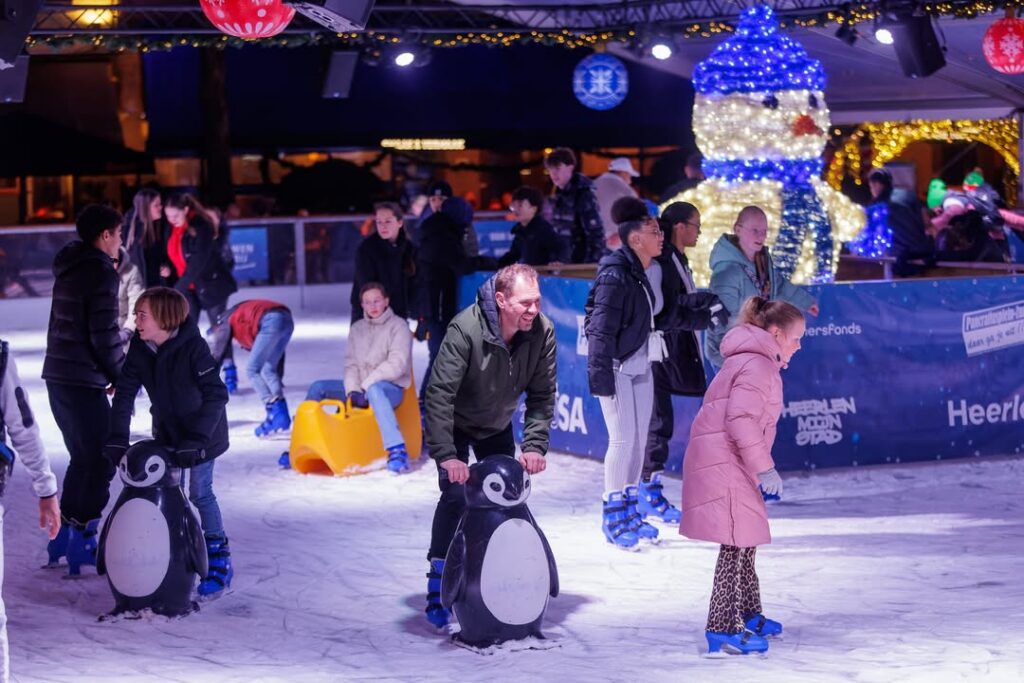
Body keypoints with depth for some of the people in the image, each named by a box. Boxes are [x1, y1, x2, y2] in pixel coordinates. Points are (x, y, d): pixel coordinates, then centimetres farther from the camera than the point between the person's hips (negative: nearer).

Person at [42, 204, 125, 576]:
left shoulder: (68, 271, 15)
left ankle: (64, 535, 21)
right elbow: (105, 335, -18)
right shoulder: (101, 273, -13)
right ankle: (83, 541, -3)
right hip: (83, 381, -9)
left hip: (58, 376, 9)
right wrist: (121, 376, -4)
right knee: (101, 460, -2)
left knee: (83, 457, 18)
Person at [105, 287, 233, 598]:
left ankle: (219, 558, 6)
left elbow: (217, 395, -25)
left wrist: (197, 438, -28)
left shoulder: (192, 347, -25)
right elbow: (124, 393, -6)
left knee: (200, 493, -5)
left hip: (202, 433, -6)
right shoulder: (139, 350, -9)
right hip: (166, 431, 6)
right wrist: (117, 438, -15)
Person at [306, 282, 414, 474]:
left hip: (391, 388, -6)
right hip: (362, 388, 6)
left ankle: (397, 451, -49)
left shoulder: (398, 326, -3)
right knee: (318, 388, -5)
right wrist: (353, 390, -11)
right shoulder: (357, 328, 14)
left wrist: (366, 385, -18)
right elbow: (351, 363, 8)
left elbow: (397, 364, -14)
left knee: (373, 390, -41)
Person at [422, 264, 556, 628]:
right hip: (454, 424, -5)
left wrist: (534, 446, -25)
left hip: (497, 427, 5)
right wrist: (446, 455, -42)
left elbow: (542, 396, -13)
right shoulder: (465, 330, -36)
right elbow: (439, 393, -36)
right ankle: (438, 590, -13)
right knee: (456, 494, -18)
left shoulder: (542, 332, -22)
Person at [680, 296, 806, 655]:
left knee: (744, 540, 20)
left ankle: (749, 616, 32)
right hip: (723, 466, -11)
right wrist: (764, 467, -22)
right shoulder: (758, 366, -14)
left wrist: (761, 470, 27)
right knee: (736, 543, -11)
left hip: (728, 465, 11)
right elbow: (741, 419, -25)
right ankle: (722, 630, -11)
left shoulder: (752, 362, 21)